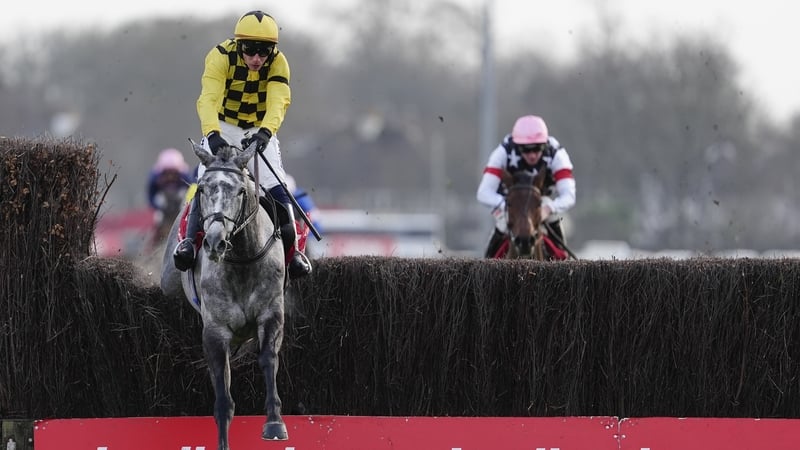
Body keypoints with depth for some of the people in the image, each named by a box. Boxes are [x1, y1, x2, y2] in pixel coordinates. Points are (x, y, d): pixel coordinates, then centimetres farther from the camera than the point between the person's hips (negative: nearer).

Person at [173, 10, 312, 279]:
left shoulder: (278, 63, -15)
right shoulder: (221, 57, -22)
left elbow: (278, 102, -28)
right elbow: (208, 99, -33)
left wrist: (265, 132, -48)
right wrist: (212, 134, -51)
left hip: (260, 132, 1)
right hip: (223, 128, -1)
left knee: (277, 188, -12)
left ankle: (292, 250, -3)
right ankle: (190, 240, -12)